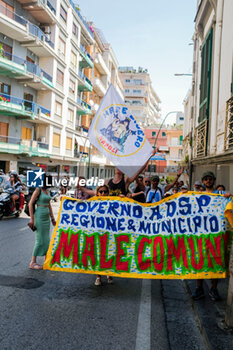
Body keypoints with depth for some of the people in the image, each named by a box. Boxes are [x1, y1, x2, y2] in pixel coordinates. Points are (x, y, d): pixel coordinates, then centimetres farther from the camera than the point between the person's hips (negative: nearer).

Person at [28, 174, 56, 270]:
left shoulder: (46, 190, 11)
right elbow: (30, 204, -13)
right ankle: (32, 262, 7)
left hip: (46, 217, 8)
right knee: (40, 240, -4)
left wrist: (52, 218, 17)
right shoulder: (38, 190, -11)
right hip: (39, 216, -8)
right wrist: (32, 219, -15)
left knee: (46, 239, 11)